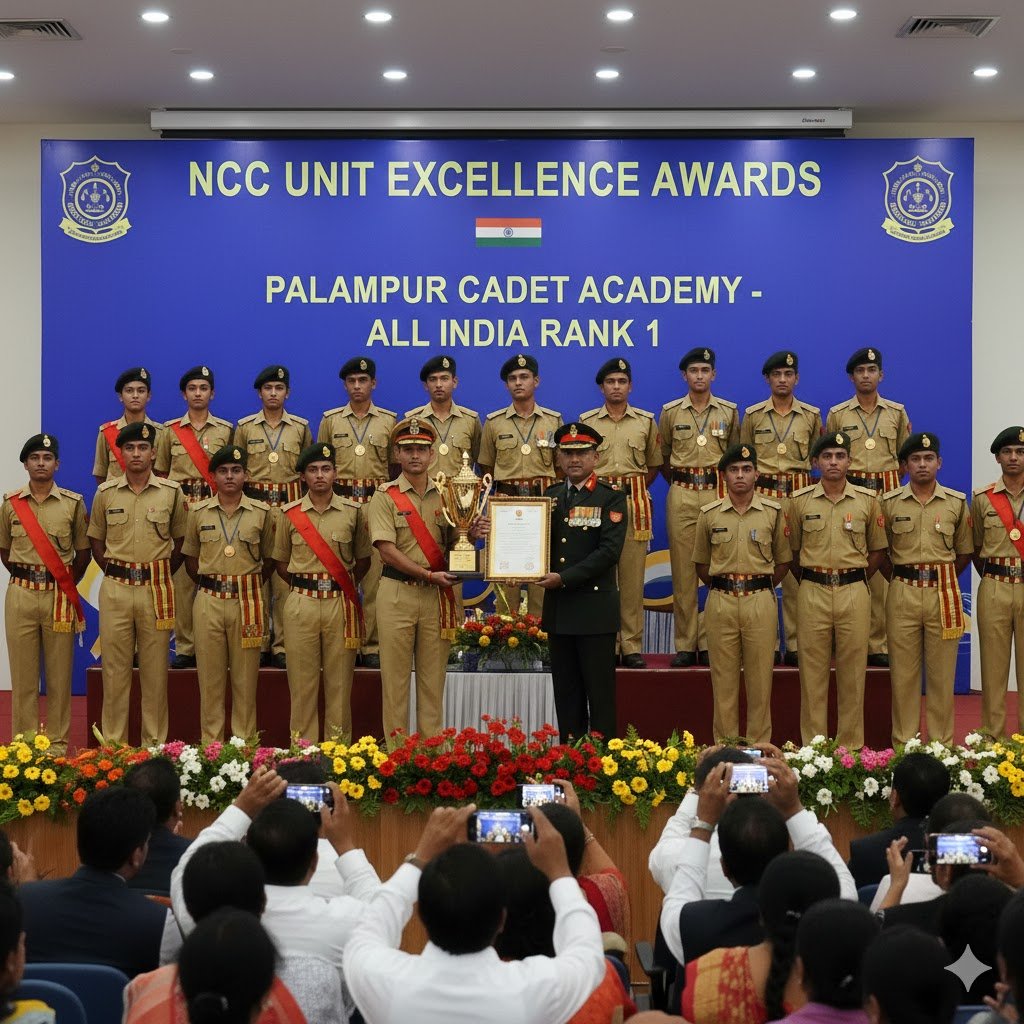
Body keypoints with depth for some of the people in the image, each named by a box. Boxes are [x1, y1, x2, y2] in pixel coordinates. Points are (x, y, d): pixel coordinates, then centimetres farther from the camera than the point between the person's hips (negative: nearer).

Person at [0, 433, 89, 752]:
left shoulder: (73, 503, 3)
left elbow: (83, 552, 10)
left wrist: (67, 584, 9)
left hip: (60, 595, -1)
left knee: (59, 673, 1)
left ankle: (57, 741, 7)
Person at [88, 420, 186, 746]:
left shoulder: (171, 492, 3)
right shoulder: (105, 493, 5)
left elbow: (180, 540, 11)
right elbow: (96, 540, 13)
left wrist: (161, 574, 5)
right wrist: (113, 572, 5)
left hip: (157, 588, 0)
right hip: (115, 587, 1)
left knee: (155, 670, 2)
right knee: (115, 668, 1)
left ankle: (155, 744, 8)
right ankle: (113, 744, 7)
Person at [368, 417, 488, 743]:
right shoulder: (385, 496, 0)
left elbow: (452, 543, 13)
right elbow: (386, 549, -10)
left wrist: (472, 535, -10)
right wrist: (429, 575, -17)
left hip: (438, 595, 3)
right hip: (397, 594, -3)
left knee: (433, 676, 6)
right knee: (396, 675, 0)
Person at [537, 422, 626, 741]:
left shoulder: (612, 499, -3)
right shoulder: (549, 497, 13)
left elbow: (609, 551, -13)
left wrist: (564, 578, -18)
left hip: (595, 609, -5)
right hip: (558, 609, 5)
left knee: (600, 692, -2)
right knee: (565, 692, 9)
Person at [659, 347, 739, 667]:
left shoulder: (729, 412, 8)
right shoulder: (670, 412, 6)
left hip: (718, 493, 0)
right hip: (681, 496, 0)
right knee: (683, 569, -2)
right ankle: (685, 644, 1)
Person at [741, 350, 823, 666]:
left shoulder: (811, 415, 8)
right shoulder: (753, 415, 7)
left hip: (799, 497, 0)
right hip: (762, 495, 0)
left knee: (798, 569, -3)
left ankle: (796, 645, 1)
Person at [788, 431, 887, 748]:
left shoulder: (867, 500, 5)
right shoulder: (800, 501, 5)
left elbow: (878, 549, 12)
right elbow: (792, 550, 12)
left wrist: (855, 577, 5)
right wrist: (809, 580, 6)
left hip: (854, 591, 0)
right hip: (812, 591, 0)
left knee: (853, 669, 2)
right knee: (813, 669, 2)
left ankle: (851, 744, 9)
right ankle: (812, 744, 8)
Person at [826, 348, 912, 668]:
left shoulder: (897, 413, 11)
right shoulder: (837, 414, 8)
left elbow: (905, 456, 19)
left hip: (887, 494, 1)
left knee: (883, 567, -3)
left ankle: (878, 644, 0)